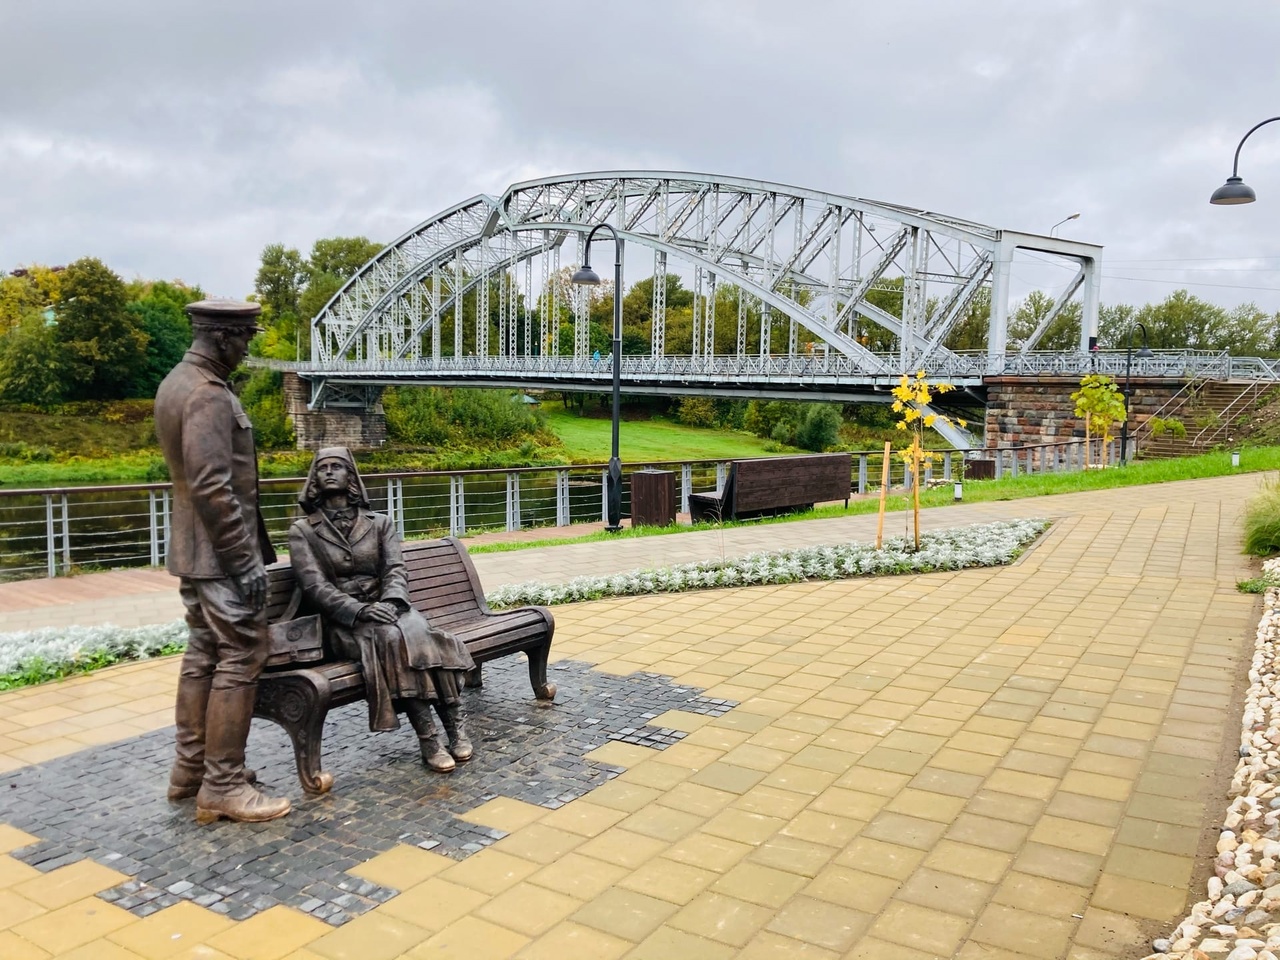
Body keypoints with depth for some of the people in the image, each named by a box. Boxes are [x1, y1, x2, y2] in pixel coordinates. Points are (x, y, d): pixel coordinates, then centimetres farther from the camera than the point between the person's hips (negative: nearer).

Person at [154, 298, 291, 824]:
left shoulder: (176, 383, 13)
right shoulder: (209, 395, -19)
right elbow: (212, 488, -25)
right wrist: (245, 560, -22)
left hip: (194, 551, 10)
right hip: (220, 553, -10)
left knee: (203, 654, 16)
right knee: (240, 661, -5)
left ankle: (190, 769, 25)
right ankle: (222, 786, 2)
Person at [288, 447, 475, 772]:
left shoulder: (379, 523, 13)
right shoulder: (303, 531, 5)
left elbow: (396, 569, 1)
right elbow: (314, 586, -6)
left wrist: (390, 603, -22)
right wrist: (360, 610, -22)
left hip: (387, 607, 2)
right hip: (343, 621, -2)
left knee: (420, 634, -32)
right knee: (393, 639, -34)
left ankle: (456, 723, -28)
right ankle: (427, 738, -31)